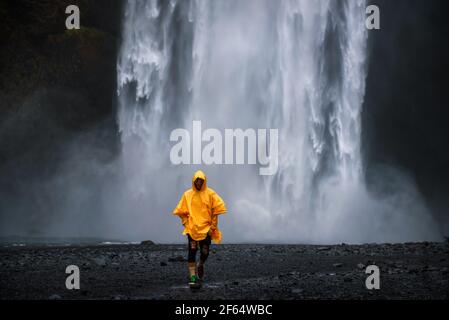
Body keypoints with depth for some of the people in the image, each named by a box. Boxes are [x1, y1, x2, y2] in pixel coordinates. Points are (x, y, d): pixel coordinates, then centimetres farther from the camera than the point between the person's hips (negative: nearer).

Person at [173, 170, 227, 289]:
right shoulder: (187, 194, 4)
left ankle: (200, 266, 38)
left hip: (206, 229, 0)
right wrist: (186, 223, 0)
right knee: (192, 251, -10)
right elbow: (181, 211, 10)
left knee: (205, 252, 4)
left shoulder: (210, 194, 0)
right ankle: (193, 277, -10)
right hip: (192, 229, 0)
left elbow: (216, 209, 1)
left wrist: (213, 225, -4)